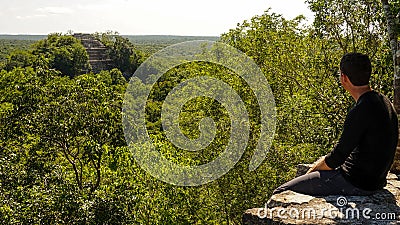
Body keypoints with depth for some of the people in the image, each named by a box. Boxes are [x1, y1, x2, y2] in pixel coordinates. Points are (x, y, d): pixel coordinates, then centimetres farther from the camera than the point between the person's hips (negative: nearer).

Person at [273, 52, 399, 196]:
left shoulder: (361, 111, -26)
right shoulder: (382, 101, 5)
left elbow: (334, 160, -21)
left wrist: (315, 167, 0)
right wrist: (323, 160, 12)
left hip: (358, 184, -10)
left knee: (280, 193, -9)